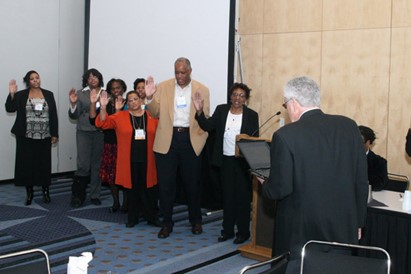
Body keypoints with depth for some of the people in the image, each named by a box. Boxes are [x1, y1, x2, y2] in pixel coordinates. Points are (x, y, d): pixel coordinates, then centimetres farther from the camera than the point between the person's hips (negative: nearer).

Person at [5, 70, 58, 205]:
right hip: (26, 137, -1)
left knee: (44, 163, 5)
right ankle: (29, 192, 15)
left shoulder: (48, 94, 7)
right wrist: (12, 94, -21)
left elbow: (54, 115, 5)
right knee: (27, 164, 2)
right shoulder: (21, 95, 3)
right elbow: (10, 108, -8)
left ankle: (46, 191, 17)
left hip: (44, 137, 1)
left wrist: (55, 134, 1)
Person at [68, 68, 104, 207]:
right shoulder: (80, 94, 4)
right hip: (84, 133, -1)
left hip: (100, 133, 2)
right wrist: (73, 103, -17)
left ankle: (95, 195, 15)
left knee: (97, 164, 6)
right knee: (83, 165, -6)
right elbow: (74, 116, 0)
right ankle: (77, 195, 8)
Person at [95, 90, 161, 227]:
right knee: (132, 189, 8)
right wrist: (103, 107, -21)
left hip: (147, 160, 0)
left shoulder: (152, 116, 2)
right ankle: (133, 218, 22)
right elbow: (103, 123, -7)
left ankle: (152, 217, 19)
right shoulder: (120, 117, 2)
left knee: (148, 188, 5)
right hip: (129, 160, 0)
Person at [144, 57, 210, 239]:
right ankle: (167, 222, 19)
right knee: (166, 183, 5)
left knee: (192, 182, 11)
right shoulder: (163, 87, 3)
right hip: (167, 139, 1)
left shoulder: (202, 90, 2)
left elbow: (206, 118, 1)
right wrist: (149, 97, -15)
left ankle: (196, 221, 27)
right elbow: (155, 114, 1)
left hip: (190, 139, 0)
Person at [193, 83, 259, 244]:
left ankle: (243, 232, 16)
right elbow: (207, 126, -5)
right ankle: (227, 230, 23)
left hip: (243, 161, -3)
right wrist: (199, 111, -20)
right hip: (226, 160, 3)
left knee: (242, 196, 4)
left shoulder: (251, 115, -3)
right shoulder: (221, 110, 4)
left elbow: (255, 139, -3)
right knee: (227, 195, 12)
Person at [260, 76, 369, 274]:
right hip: (343, 229, 5)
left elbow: (280, 189, -16)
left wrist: (265, 183, 7)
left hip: (301, 233, -4)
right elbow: (361, 181, 3)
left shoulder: (285, 135, -16)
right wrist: (357, 222, 14)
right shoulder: (349, 126, -1)